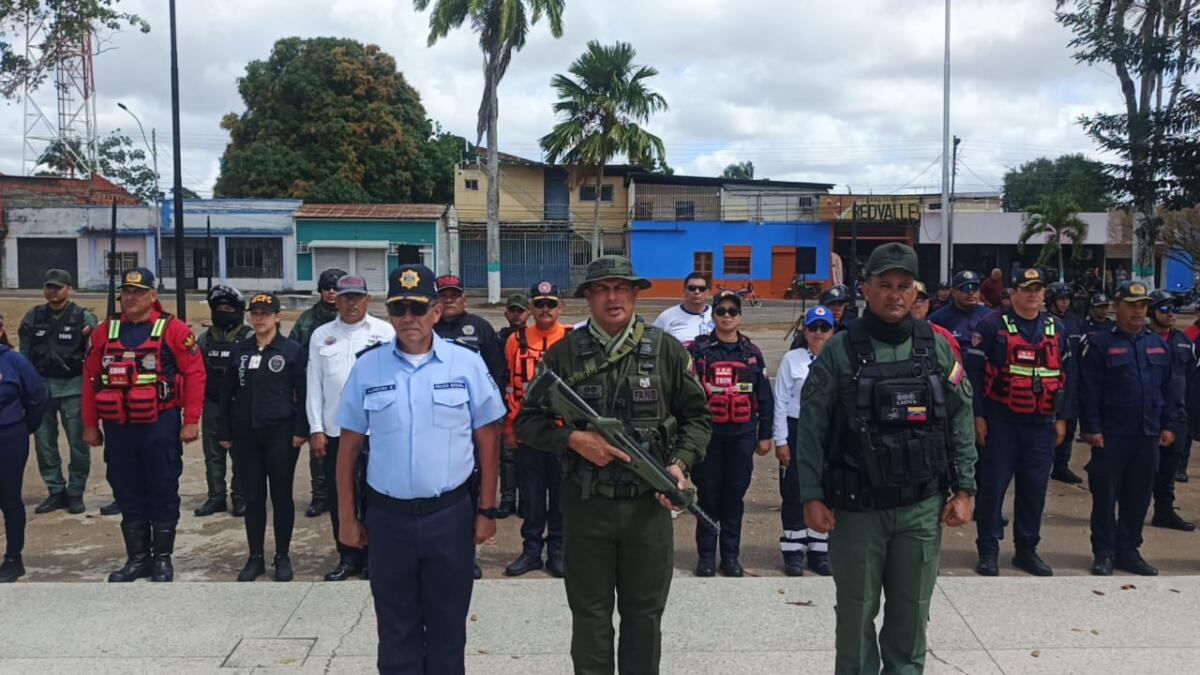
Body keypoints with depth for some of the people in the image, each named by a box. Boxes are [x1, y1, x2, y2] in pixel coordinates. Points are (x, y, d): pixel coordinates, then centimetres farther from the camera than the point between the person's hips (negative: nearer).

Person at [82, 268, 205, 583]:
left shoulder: (173, 329, -5)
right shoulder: (104, 331, 9)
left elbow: (194, 374, -7)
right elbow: (91, 378, 11)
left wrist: (190, 421, -10)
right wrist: (90, 425, 8)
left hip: (160, 427, -4)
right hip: (118, 428, 4)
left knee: (162, 494, 4)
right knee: (128, 495, 11)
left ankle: (162, 559, 14)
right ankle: (138, 558, 22)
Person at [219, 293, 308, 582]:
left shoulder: (293, 350, -3)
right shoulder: (239, 350, 8)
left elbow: (303, 393, -4)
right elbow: (227, 393, 10)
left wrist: (300, 430, -11)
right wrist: (225, 433, 7)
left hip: (281, 433, -3)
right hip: (245, 434, 3)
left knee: (281, 496, 5)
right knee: (253, 497, 9)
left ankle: (283, 557, 16)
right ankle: (255, 558, 18)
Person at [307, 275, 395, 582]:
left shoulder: (384, 332, 1)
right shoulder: (321, 335, 8)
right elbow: (314, 385, 6)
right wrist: (316, 429, 1)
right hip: (334, 430, 3)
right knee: (339, 498, 9)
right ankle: (348, 558, 21)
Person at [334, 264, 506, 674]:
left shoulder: (467, 364, -4)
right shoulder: (367, 368, -1)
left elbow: (488, 440, 2)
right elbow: (349, 446, 5)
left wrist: (487, 510, 0)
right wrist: (347, 517, 5)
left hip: (450, 515, -1)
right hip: (388, 517, 1)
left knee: (447, 626, 13)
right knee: (396, 629, 14)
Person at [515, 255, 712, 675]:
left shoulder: (667, 350, 1)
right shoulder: (563, 354, -1)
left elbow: (697, 416, 7)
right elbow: (528, 421, 2)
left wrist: (681, 463, -8)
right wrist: (573, 439, -14)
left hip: (649, 505, 1)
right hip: (586, 504, -1)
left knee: (645, 613, 13)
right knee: (590, 614, 11)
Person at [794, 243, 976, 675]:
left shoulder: (937, 348, 4)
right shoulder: (840, 351, -4)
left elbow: (961, 423, 7)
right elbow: (811, 427, -5)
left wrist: (964, 490, 2)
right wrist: (812, 497, -9)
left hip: (922, 508, 2)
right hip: (856, 507, -2)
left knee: (911, 611, 11)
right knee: (856, 611, 9)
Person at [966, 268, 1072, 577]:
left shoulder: (1057, 330, 10)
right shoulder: (994, 326, -4)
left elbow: (1065, 376, 14)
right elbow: (974, 372, -7)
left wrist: (1061, 418, 9)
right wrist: (978, 416, -10)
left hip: (1041, 424, 4)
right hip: (1000, 421, -4)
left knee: (1035, 488, 8)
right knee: (992, 486, 0)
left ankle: (1027, 549, 22)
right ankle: (988, 551, 10)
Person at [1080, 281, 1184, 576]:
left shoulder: (1158, 344, 11)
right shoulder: (1100, 342, -5)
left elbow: (1169, 388, 14)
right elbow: (1090, 390, -9)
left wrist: (1167, 425, 9)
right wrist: (1092, 428, -13)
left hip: (1148, 434, 5)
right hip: (1110, 435, -5)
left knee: (1139, 495, 10)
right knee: (1105, 494, 1)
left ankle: (1128, 550, 21)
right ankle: (1104, 553, 11)